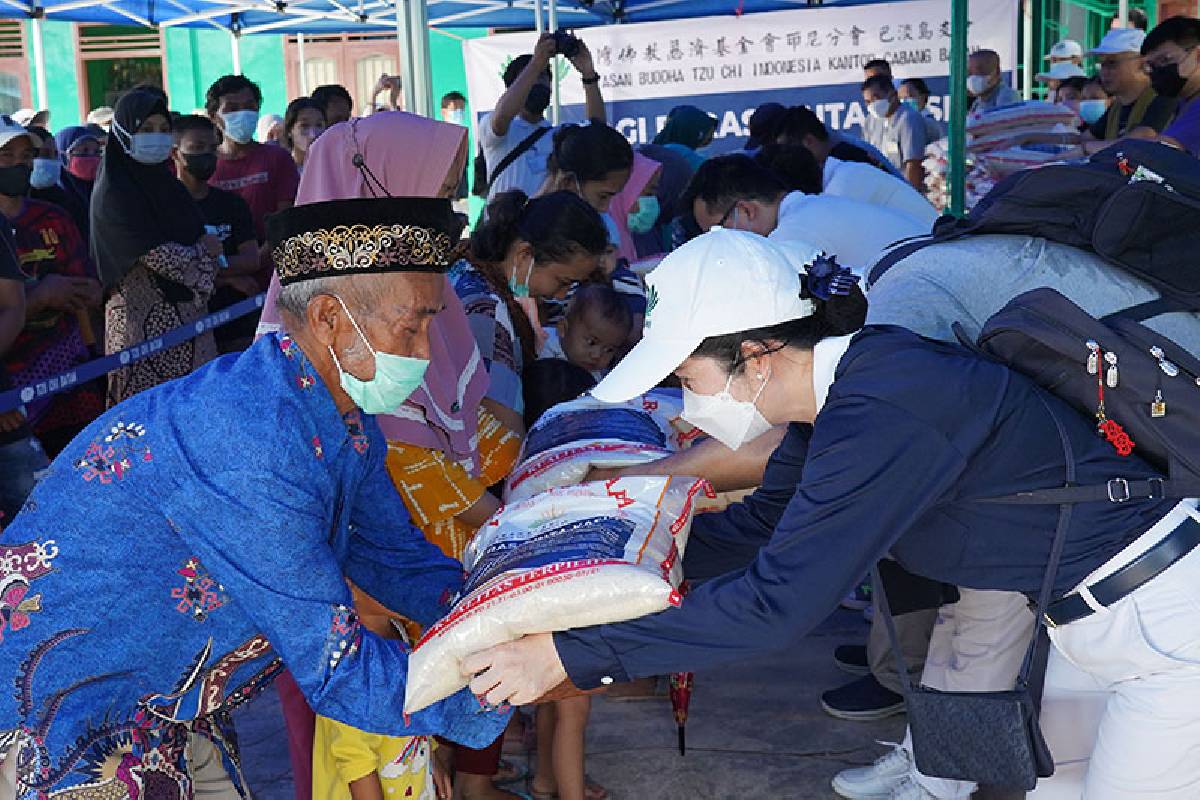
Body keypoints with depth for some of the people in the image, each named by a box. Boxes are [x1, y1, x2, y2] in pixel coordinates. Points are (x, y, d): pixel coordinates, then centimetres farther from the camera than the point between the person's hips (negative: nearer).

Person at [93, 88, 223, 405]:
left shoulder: (166, 183, 15)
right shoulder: (113, 192, -7)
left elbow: (204, 240, 14)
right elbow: (156, 254, -15)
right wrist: (204, 252, -1)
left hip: (188, 314, 7)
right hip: (142, 317, -7)